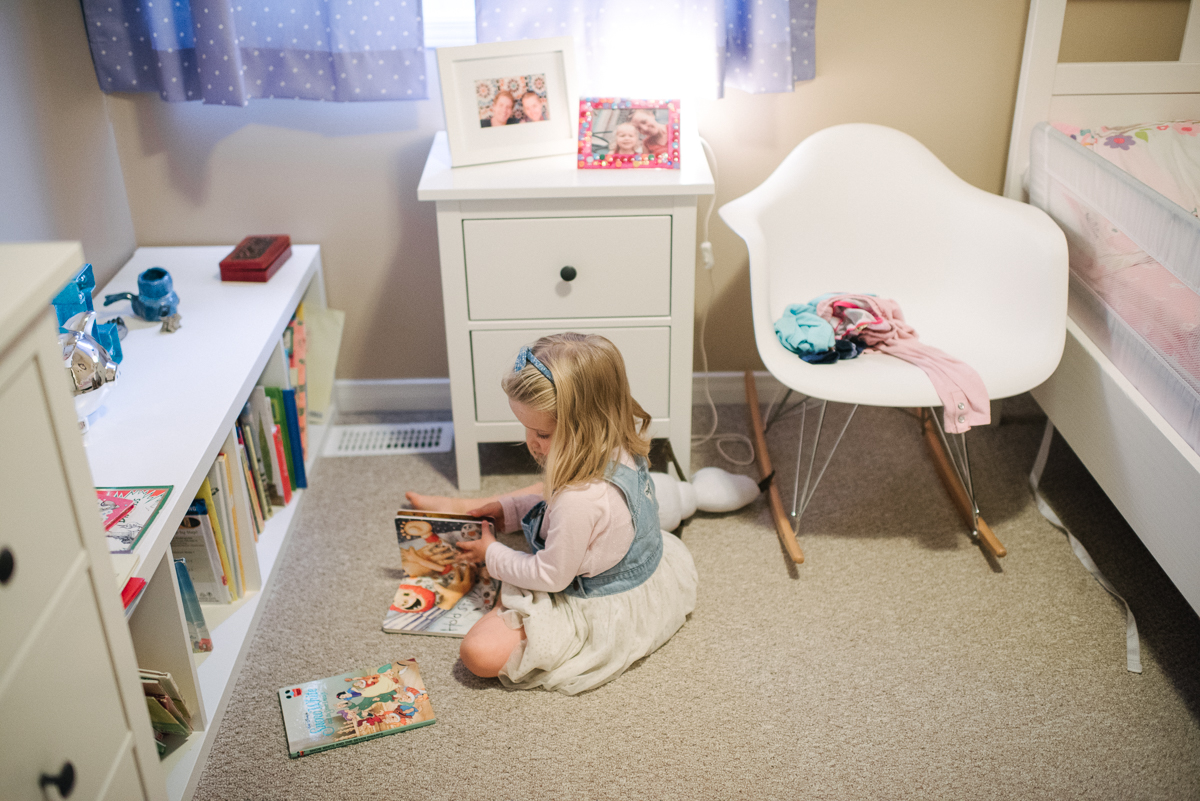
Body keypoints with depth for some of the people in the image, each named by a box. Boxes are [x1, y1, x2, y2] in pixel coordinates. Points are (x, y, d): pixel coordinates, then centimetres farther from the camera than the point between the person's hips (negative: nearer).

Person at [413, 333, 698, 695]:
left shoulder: (582, 499, -40)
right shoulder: (621, 450, -12)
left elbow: (551, 576, -23)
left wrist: (492, 554, -8)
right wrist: (509, 510, 3)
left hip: (601, 610, -9)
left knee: (480, 653, -13)